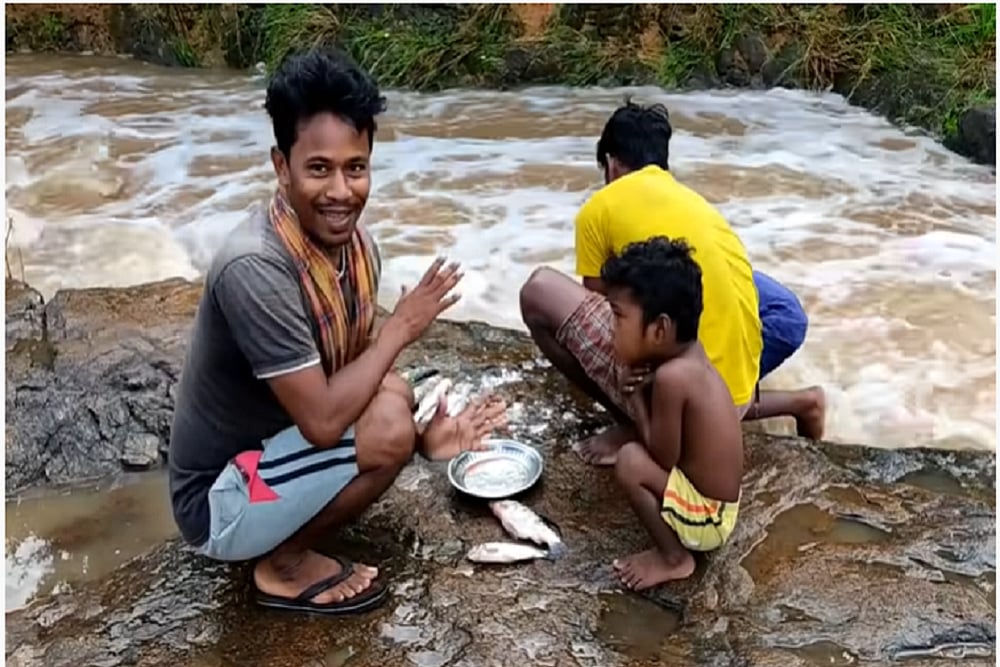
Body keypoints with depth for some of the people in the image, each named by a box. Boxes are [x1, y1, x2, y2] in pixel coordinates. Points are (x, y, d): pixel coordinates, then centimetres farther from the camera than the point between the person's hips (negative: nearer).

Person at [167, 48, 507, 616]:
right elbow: (323, 420, -32)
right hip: (220, 500, -8)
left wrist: (424, 436, -11)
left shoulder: (356, 245, -7)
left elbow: (357, 376, 4)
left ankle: (288, 529, 11)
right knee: (387, 427, -24)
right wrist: (403, 326, -21)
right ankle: (285, 564, 0)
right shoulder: (255, 268, -32)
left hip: (272, 443, 8)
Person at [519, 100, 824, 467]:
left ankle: (633, 429, 4)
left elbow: (596, 307, 15)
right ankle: (797, 403, 15)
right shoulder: (697, 202, 21)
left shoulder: (600, 207, 4)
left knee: (539, 289, 1)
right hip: (734, 396, 8)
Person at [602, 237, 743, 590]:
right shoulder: (689, 353, -2)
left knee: (630, 462, -24)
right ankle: (674, 549, 17)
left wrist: (636, 396, -14)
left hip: (707, 516, -9)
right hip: (716, 499, 9)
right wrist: (642, 388, -9)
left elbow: (664, 459, -21)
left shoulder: (672, 375, -29)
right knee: (638, 449, 14)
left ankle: (674, 558, -3)